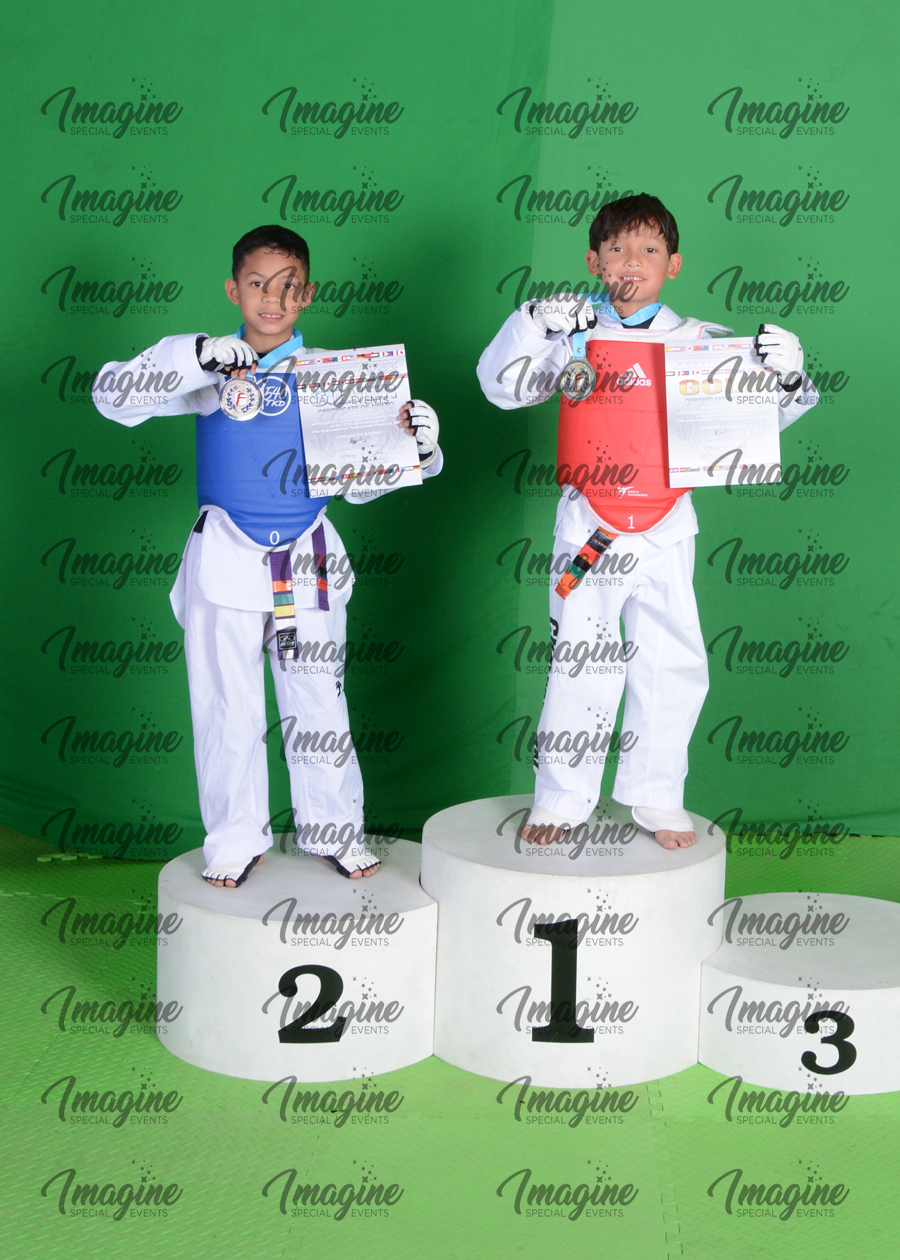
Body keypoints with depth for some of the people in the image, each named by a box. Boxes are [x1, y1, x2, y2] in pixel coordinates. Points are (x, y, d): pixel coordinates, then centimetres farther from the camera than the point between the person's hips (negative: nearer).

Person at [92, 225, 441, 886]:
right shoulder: (204, 366, 1)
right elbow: (113, 395, -11)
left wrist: (418, 443, -14)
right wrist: (197, 357, -22)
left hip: (310, 558, 1)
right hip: (227, 558, -1)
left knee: (319, 700, 8)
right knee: (227, 705, 6)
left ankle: (335, 830, 24)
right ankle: (236, 840, 20)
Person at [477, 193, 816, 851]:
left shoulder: (701, 343, 4)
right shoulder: (575, 336, 2)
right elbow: (503, 385, -2)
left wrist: (787, 377, -10)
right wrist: (532, 324, -15)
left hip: (666, 531, 2)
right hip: (590, 529, -2)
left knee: (675, 666, 6)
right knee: (581, 665, 3)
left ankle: (657, 800, 22)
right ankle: (561, 798, 17)